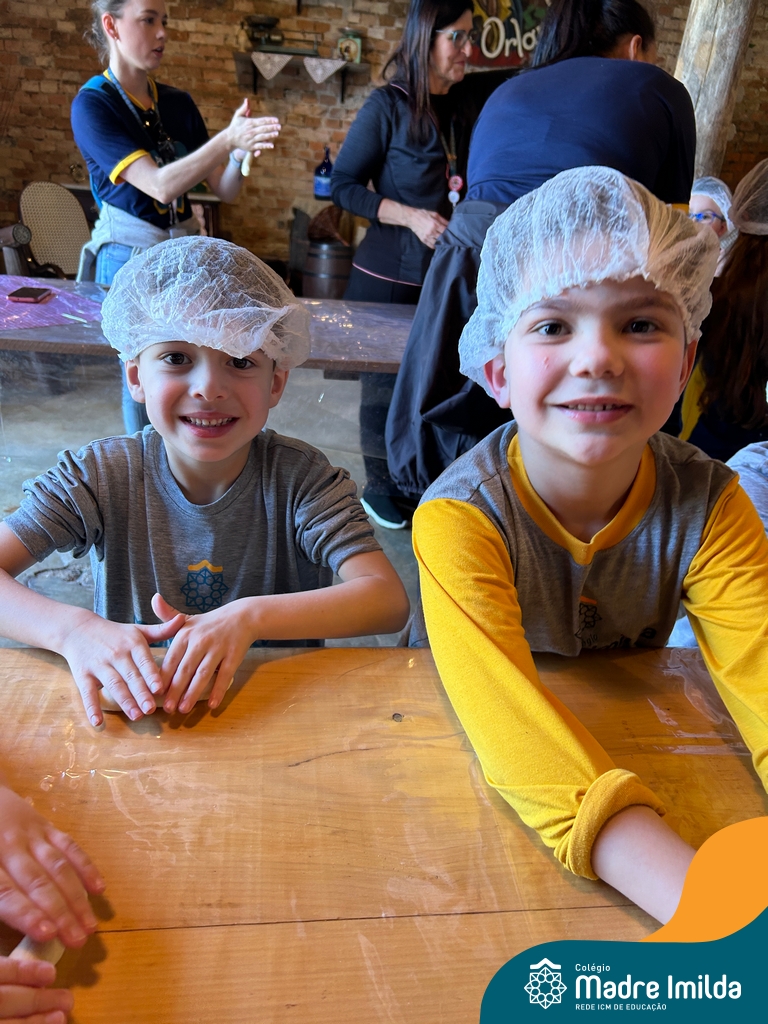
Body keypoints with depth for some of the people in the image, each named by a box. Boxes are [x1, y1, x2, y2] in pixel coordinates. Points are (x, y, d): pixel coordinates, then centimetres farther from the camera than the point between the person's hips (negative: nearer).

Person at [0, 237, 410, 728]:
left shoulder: (299, 477, -14)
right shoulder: (103, 475, -10)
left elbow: (389, 600, -23)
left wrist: (250, 617, -35)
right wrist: (74, 629, -33)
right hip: (135, 715, 1)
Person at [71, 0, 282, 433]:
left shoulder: (179, 103, 7)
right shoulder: (93, 105, -9)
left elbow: (225, 190, 3)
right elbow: (160, 186, -22)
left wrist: (241, 149, -18)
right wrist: (227, 140, -31)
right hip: (130, 258, -5)